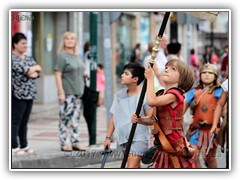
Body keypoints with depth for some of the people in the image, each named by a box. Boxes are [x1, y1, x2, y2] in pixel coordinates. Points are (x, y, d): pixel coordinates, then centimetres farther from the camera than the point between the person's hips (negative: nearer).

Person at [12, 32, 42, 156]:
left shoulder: (29, 58, 18)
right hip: (18, 94, -7)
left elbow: (37, 72, 10)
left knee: (24, 122, 11)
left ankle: (24, 146, 17)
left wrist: (31, 72, -11)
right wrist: (35, 68, -3)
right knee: (15, 121, -5)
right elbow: (21, 68, -18)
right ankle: (14, 147, -3)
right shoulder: (12, 58, -6)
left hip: (29, 94, 7)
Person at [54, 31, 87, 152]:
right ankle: (65, 143, -3)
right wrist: (61, 92, -18)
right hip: (67, 93, -7)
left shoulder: (77, 56, 16)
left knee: (75, 119, 10)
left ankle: (74, 142, 16)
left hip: (79, 92, 7)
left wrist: (84, 74, 6)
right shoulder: (62, 56, -6)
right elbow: (58, 75, -11)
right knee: (66, 118, -7)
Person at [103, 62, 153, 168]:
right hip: (123, 138, 6)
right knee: (136, 167, 14)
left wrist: (141, 119, -31)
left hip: (138, 138, -6)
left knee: (132, 167, -15)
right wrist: (108, 137, 10)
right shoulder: (119, 95, 8)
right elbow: (114, 117, 12)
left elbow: (151, 119, -10)